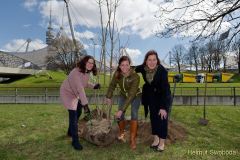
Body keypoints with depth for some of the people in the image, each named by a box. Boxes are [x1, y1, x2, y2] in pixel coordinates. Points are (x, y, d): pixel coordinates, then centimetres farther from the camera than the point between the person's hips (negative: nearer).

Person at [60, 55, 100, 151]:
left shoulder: (87, 72, -7)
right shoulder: (76, 72, -34)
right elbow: (80, 89, -40)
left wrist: (93, 86, -9)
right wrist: (85, 104, -43)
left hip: (75, 94, 9)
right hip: (67, 93, -9)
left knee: (78, 112, 19)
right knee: (73, 115, -12)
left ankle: (70, 132, 42)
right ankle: (75, 141, 1)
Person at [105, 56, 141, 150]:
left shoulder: (135, 76, -35)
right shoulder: (117, 74, -23)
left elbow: (131, 95, -37)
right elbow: (112, 85, -4)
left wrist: (122, 109, -40)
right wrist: (108, 97, 0)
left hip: (135, 96, -3)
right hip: (123, 95, 3)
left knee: (134, 114, -22)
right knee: (120, 116, -7)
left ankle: (132, 140, -9)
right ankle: (121, 134, 22)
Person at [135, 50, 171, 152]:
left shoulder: (162, 70, -29)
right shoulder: (143, 68, -17)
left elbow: (165, 89, -28)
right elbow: (133, 70, 7)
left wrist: (163, 107, -29)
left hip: (162, 95, -4)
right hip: (150, 95, 4)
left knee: (162, 117, -2)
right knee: (153, 116, 9)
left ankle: (162, 142, 13)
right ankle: (156, 139, 23)